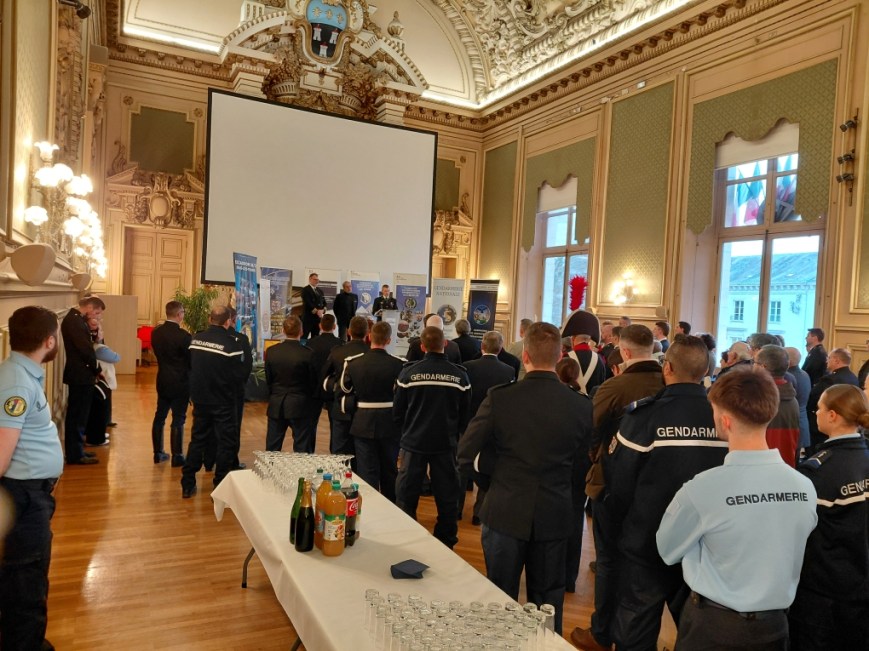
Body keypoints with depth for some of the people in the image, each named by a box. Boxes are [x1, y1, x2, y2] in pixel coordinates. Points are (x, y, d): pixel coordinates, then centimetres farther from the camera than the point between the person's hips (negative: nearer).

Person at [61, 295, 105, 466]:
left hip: (79, 374, 10)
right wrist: (96, 369, -9)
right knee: (78, 415, -2)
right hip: (80, 375, -10)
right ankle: (76, 454, 7)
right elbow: (85, 348, -21)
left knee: (76, 414, 16)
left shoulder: (75, 318, 13)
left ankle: (74, 451, 26)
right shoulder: (74, 320, -19)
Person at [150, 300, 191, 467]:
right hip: (180, 382, -6)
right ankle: (177, 457, 6)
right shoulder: (184, 336, -21)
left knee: (159, 416, 16)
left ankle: (158, 453, 25)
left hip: (162, 380, 7)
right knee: (178, 420, 1)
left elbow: (158, 353, 10)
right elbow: (191, 359, -12)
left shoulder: (156, 332, 0)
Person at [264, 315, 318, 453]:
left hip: (276, 406, 3)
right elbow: (313, 381, -5)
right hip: (300, 406, -3)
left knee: (272, 449, 12)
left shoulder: (271, 351, -3)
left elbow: (268, 379, 5)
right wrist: (312, 404, 10)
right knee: (302, 450, 5)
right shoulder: (307, 353, -13)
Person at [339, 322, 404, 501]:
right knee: (390, 469, 19)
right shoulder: (398, 364, -15)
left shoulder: (353, 362, -9)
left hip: (363, 422, 0)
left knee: (367, 472, 8)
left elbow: (345, 389, 3)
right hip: (390, 423, 0)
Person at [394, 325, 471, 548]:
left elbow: (397, 411, -3)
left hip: (414, 442, 0)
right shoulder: (459, 375, -8)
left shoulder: (409, 372, -10)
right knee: (447, 498, 13)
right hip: (446, 444, 1)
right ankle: (446, 545, 23)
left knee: (406, 497, 12)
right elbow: (465, 414, 0)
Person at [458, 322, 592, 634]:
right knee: (547, 603, 19)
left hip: (505, 514, -1)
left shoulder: (500, 398, -16)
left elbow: (465, 453, -10)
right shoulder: (582, 406, -11)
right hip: (553, 516, 2)